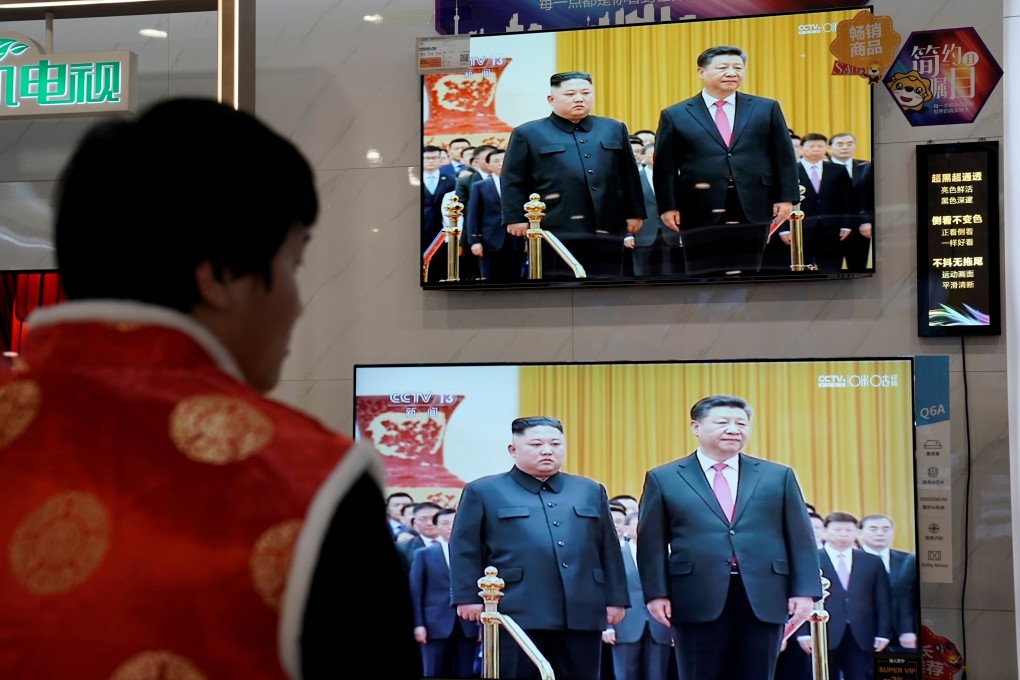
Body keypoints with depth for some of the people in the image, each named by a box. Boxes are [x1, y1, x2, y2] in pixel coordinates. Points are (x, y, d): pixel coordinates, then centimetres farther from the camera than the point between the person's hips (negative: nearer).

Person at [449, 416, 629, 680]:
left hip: (582, 613, 4)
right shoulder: (483, 491, 6)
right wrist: (468, 598, -6)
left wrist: (615, 599, 9)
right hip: (515, 613, -3)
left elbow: (609, 549, 16)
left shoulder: (591, 491, 17)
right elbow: (465, 551, 2)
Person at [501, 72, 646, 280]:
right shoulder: (528, 134, 5)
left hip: (606, 229, 4)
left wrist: (634, 213, 10)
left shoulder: (615, 129, 16)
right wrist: (516, 219, -6)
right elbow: (513, 182, 2)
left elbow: (629, 176, 16)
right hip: (555, 230, -3)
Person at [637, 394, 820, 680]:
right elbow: (652, 544, 4)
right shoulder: (664, 478, 7)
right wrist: (657, 593, -5)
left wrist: (804, 591, -1)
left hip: (763, 600, 2)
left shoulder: (779, 476, 12)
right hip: (698, 601, -2)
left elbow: (800, 538, 9)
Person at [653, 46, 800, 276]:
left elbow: (784, 157, 9)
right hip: (701, 212, -1)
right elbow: (665, 167, 4)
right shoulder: (675, 115, 6)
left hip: (752, 210, 1)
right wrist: (668, 206, -4)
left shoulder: (767, 109, 11)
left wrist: (786, 197, 1)